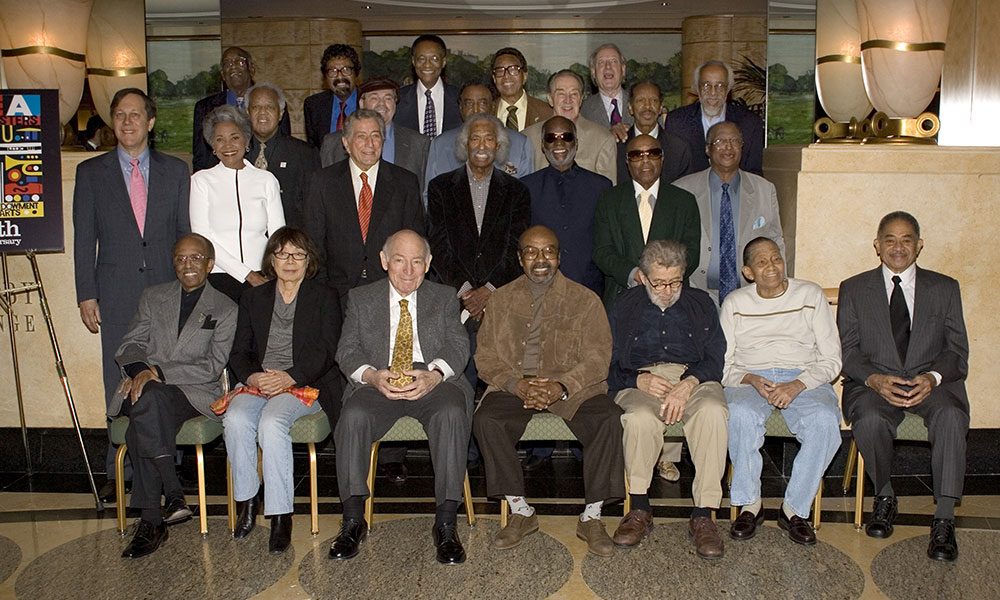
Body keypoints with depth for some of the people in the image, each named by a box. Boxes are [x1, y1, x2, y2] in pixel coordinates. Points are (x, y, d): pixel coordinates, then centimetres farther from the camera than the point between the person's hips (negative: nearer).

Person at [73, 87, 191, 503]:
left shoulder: (175, 171, 9)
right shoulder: (91, 172, 8)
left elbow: (186, 232, 9)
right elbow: (84, 239, 6)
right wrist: (86, 295, -1)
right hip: (116, 297, 0)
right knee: (120, 388, 4)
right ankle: (120, 472, 15)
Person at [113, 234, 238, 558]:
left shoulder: (225, 309, 8)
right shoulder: (153, 296, 20)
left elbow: (212, 367, -2)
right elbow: (132, 343, 12)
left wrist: (158, 372, -14)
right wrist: (139, 370, -12)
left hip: (195, 392, -2)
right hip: (145, 387, 3)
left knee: (141, 427, -34)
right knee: (146, 404, -35)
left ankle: (150, 521, -29)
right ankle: (173, 495, -33)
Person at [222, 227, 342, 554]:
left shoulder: (325, 297, 10)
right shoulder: (253, 298, 20)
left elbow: (325, 352, -1)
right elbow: (239, 352, 13)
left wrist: (289, 377, -16)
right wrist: (252, 376, -9)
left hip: (305, 384, -3)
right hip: (257, 382, 3)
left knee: (271, 422, -33)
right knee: (236, 419, -29)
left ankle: (281, 516, -28)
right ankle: (247, 501, -13)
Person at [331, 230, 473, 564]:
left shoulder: (445, 298, 17)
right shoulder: (361, 299, 17)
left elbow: (458, 346, 5)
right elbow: (347, 351, 7)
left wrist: (434, 375, -18)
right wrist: (372, 376, -16)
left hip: (433, 381, 0)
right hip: (378, 382, 1)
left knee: (452, 413, -33)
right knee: (353, 416, -31)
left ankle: (445, 523, -27)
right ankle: (353, 520, -19)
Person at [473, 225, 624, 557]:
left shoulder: (584, 300, 7)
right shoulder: (503, 299, 12)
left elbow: (597, 357, -3)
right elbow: (486, 355, 5)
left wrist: (562, 387, -20)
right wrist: (517, 385, -15)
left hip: (572, 387, -1)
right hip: (516, 385, 1)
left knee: (609, 419, -29)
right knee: (485, 420, -28)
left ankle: (591, 518, -13)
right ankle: (521, 512, -11)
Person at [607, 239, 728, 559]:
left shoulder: (701, 304, 17)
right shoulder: (624, 308, 16)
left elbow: (716, 359, 6)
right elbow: (610, 367, 8)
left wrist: (689, 383, -15)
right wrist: (639, 380, -13)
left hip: (692, 378, 1)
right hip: (640, 381, 0)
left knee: (713, 411, -35)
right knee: (640, 418, -36)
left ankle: (703, 515, -28)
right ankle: (639, 509, -18)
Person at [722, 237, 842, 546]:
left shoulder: (811, 295, 8)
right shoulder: (735, 303, 10)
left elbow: (831, 359, 2)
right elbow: (722, 365, 7)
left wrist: (797, 385, -15)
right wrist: (751, 380, -15)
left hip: (804, 378, 0)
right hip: (749, 378, 0)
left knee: (825, 421, -32)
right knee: (741, 415, -35)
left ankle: (794, 508, -14)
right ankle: (750, 504, -16)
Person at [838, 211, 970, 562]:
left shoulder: (945, 289, 13)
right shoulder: (854, 289, 10)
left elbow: (957, 350, 7)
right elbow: (847, 350, 3)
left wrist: (932, 377, -16)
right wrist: (875, 379, -17)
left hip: (931, 382, 1)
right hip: (873, 383, -1)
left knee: (951, 416, -32)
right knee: (870, 420, -33)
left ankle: (944, 520, -25)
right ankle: (884, 497, -5)